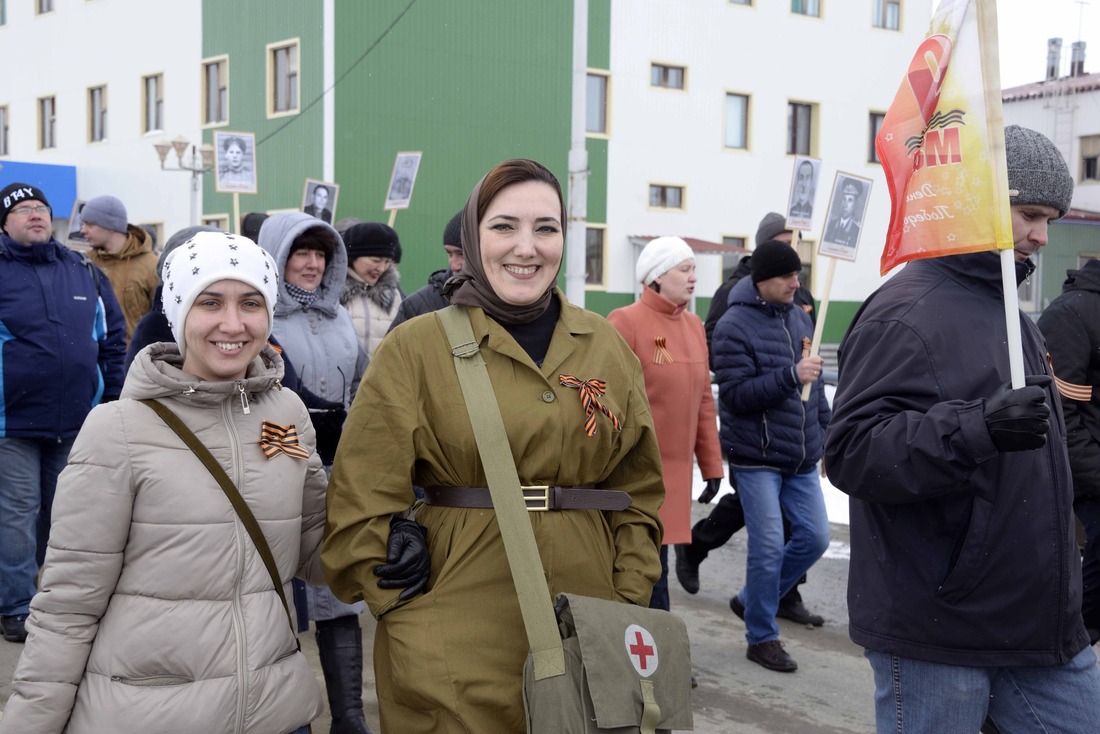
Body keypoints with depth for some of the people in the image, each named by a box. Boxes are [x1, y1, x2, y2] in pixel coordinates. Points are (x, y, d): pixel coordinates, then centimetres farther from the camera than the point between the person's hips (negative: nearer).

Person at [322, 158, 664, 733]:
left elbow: (638, 492, 11)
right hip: (458, 641, -3)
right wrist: (408, 611, -9)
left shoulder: (607, 347, 7)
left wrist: (630, 604, 3)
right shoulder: (415, 349, -5)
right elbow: (363, 501, -6)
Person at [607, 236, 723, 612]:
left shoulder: (694, 325, 12)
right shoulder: (625, 321, -10)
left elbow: (703, 401, 16)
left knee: (653, 559, 13)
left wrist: (711, 463, 15)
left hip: (677, 469, 7)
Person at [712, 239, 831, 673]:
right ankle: (762, 637, 13)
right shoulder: (735, 325, -11)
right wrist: (791, 376, -25)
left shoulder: (799, 318, 10)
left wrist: (826, 435, 17)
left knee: (815, 537, 6)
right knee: (768, 546, -4)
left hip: (801, 458, 7)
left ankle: (752, 601, 26)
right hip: (756, 458, -7)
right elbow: (736, 394, -18)